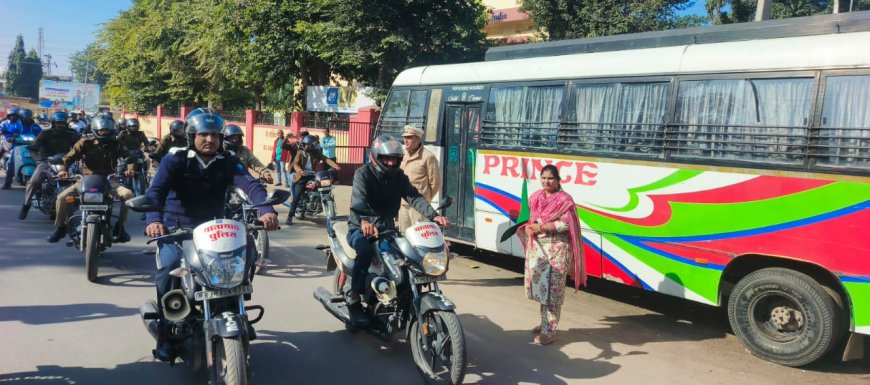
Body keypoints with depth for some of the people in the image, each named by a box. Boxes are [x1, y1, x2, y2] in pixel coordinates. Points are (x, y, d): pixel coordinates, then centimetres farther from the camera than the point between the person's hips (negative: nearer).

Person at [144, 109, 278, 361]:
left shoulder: (227, 162, -1)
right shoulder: (176, 159, -7)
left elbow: (250, 184, -18)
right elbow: (156, 190, -21)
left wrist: (266, 210, -39)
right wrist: (154, 219, -42)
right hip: (176, 228, -3)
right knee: (169, 267, -27)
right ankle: (165, 331, -12)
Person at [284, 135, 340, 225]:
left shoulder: (317, 154, 6)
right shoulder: (300, 153, 2)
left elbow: (326, 160, -8)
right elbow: (295, 164, -12)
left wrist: (336, 166, -26)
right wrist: (300, 171, -36)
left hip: (312, 176, 2)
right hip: (302, 177, -2)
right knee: (296, 197, -12)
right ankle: (290, 217, -8)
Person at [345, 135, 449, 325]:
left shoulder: (398, 176, 7)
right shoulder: (363, 173, -10)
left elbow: (414, 197, -7)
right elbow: (359, 199, -29)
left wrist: (434, 215, -26)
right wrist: (365, 221, -51)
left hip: (386, 228, 5)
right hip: (361, 228, -5)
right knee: (365, 250, -36)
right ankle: (353, 298, -22)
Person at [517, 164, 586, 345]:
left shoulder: (564, 200, -8)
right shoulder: (536, 197, 11)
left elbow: (566, 224, -16)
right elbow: (529, 218, 15)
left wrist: (541, 227, -19)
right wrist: (528, 227, -8)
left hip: (557, 249, -7)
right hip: (537, 247, 7)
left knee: (552, 289, -4)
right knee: (540, 285, 15)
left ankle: (549, 331, 0)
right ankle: (545, 322, 30)